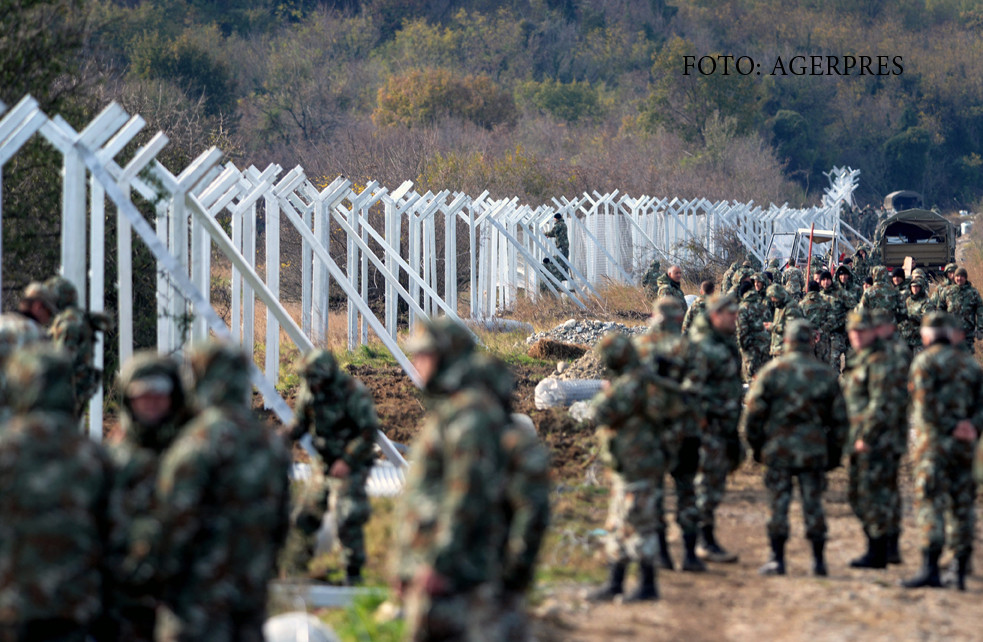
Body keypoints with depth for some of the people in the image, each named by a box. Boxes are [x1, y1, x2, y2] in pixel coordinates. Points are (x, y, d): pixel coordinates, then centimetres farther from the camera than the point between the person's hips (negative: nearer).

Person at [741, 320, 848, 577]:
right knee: (813, 504, 7)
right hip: (814, 449, 2)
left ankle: (777, 559, 5)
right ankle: (818, 560, 9)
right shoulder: (826, 375, 3)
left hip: (778, 449, -2)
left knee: (778, 504, 4)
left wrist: (756, 445, 10)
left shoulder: (772, 372, -4)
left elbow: (753, 413, -3)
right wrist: (835, 453, 16)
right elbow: (839, 418, 7)